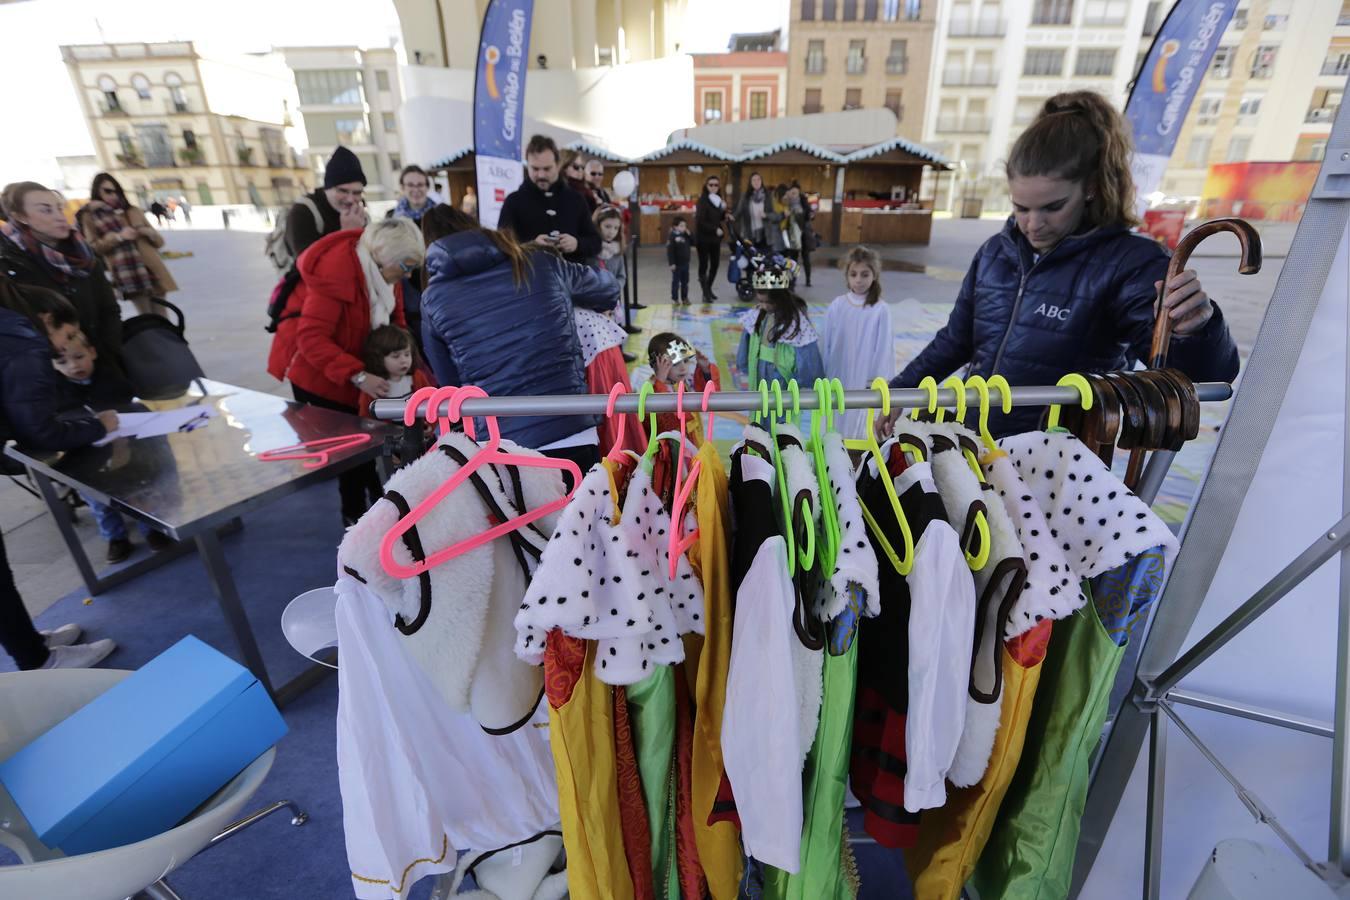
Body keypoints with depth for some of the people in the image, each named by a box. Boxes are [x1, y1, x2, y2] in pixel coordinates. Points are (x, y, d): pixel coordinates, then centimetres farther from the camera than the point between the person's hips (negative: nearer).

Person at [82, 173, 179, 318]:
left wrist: (151, 233, -5)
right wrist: (118, 237, -13)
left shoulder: (133, 211, 20)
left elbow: (160, 241, 18)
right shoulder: (91, 217, 12)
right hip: (127, 273, -3)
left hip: (151, 268, 3)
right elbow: (93, 247, 0)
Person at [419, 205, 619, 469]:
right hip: (573, 437, 1)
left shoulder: (432, 299, 6)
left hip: (499, 450, 0)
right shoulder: (538, 262, 8)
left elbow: (451, 382, 13)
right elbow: (609, 290, 24)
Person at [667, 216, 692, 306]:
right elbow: (670, 251, -18)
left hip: (685, 263, 6)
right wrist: (672, 263, -20)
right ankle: (674, 298, 15)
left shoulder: (686, 235, 6)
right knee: (676, 282, 4)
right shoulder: (672, 236, -15)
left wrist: (689, 234, -6)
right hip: (677, 264, -6)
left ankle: (684, 298, 23)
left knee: (685, 282, 13)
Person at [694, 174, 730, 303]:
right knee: (704, 265, -3)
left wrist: (725, 215, -1)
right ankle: (705, 293, 0)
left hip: (715, 237, 8)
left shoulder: (718, 200, 12)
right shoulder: (702, 200, -11)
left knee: (715, 264, 11)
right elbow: (700, 221, -19)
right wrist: (715, 229, -20)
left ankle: (708, 289, 26)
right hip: (703, 237, -7)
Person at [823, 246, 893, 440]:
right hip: (836, 375, 2)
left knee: (855, 421, 8)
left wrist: (878, 381, -3)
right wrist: (820, 374, 5)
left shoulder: (881, 310, -10)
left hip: (863, 377, -2)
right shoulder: (837, 305, -5)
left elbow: (884, 348, -5)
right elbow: (825, 343, 2)